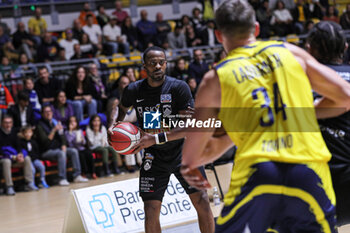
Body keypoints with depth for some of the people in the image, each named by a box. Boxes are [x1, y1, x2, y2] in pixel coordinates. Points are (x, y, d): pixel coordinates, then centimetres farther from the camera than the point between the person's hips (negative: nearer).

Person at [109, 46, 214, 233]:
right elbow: (122, 108, 18)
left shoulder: (178, 87, -16)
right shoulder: (133, 91, -7)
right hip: (154, 157, 2)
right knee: (151, 212, -6)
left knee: (202, 203, -7)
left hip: (182, 152, -2)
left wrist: (156, 139, -30)